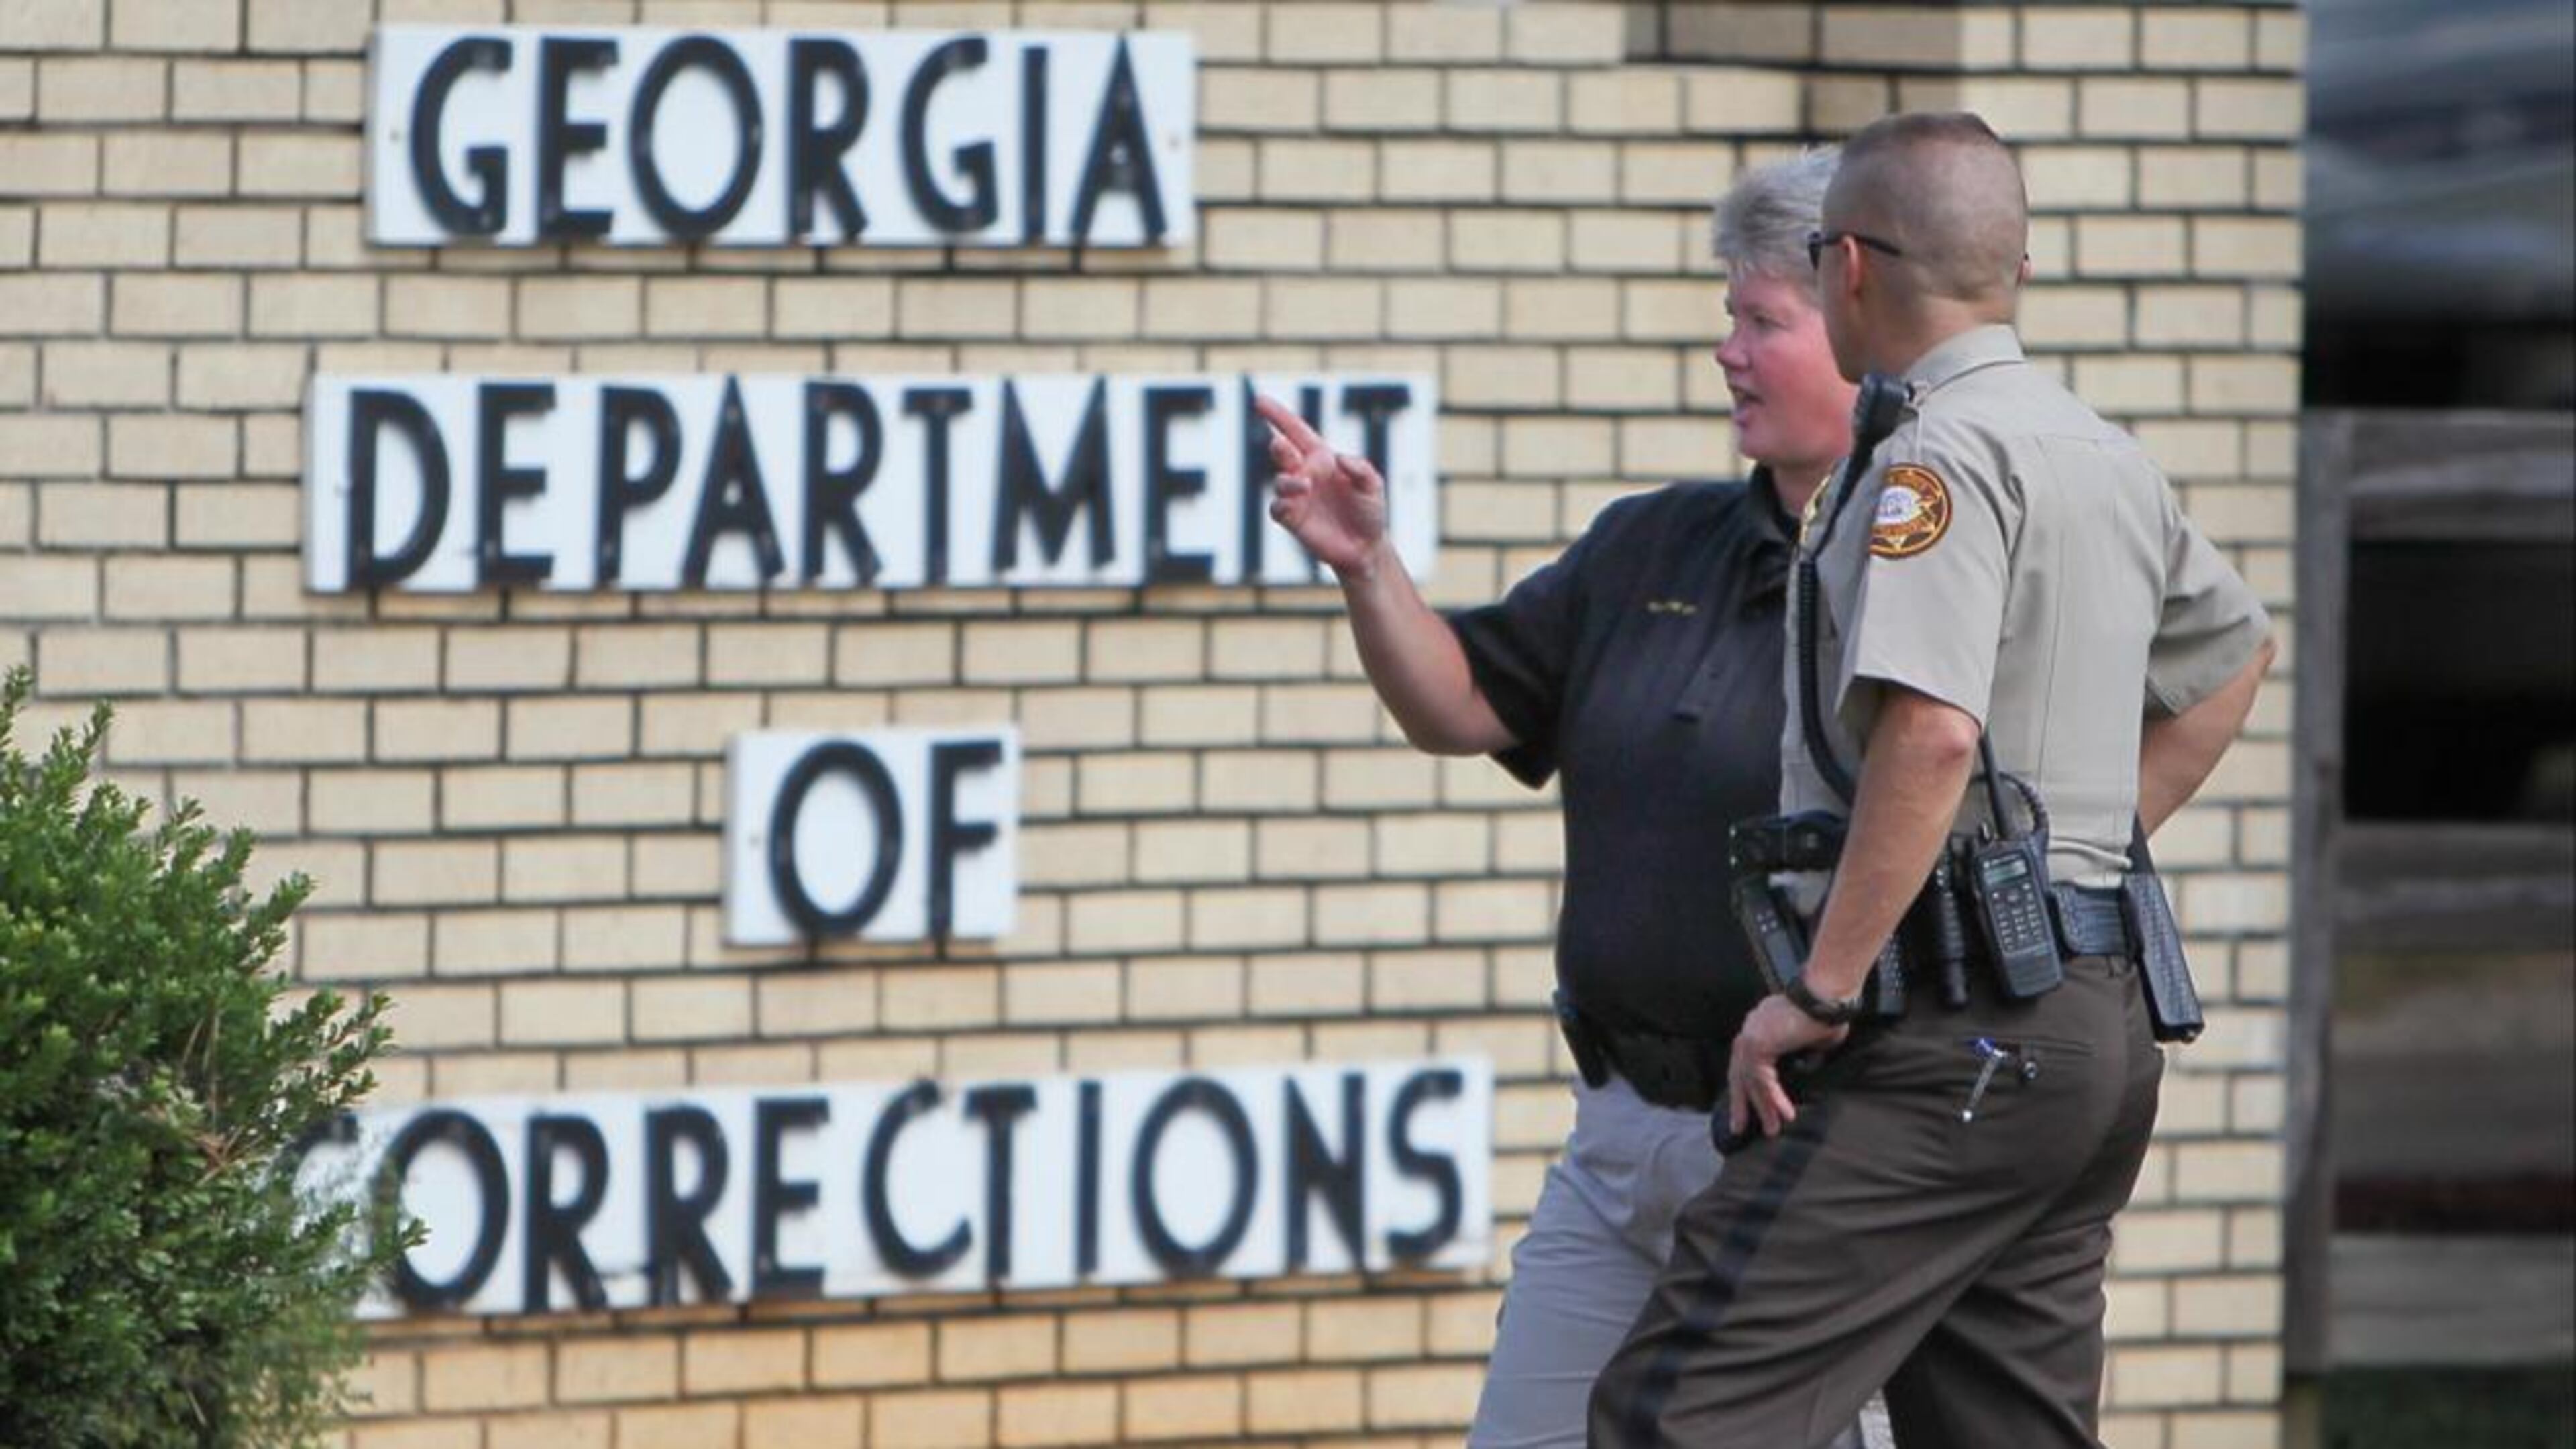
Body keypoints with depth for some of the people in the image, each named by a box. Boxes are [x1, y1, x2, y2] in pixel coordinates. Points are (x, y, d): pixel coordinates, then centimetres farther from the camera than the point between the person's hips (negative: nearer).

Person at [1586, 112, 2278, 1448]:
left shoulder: (1938, 456, -12)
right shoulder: (2110, 459, 17)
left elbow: (1929, 736, -26)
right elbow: (2234, 650, 37)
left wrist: (1818, 991, -21)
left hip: (1954, 1034, -9)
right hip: (2102, 1024, 9)